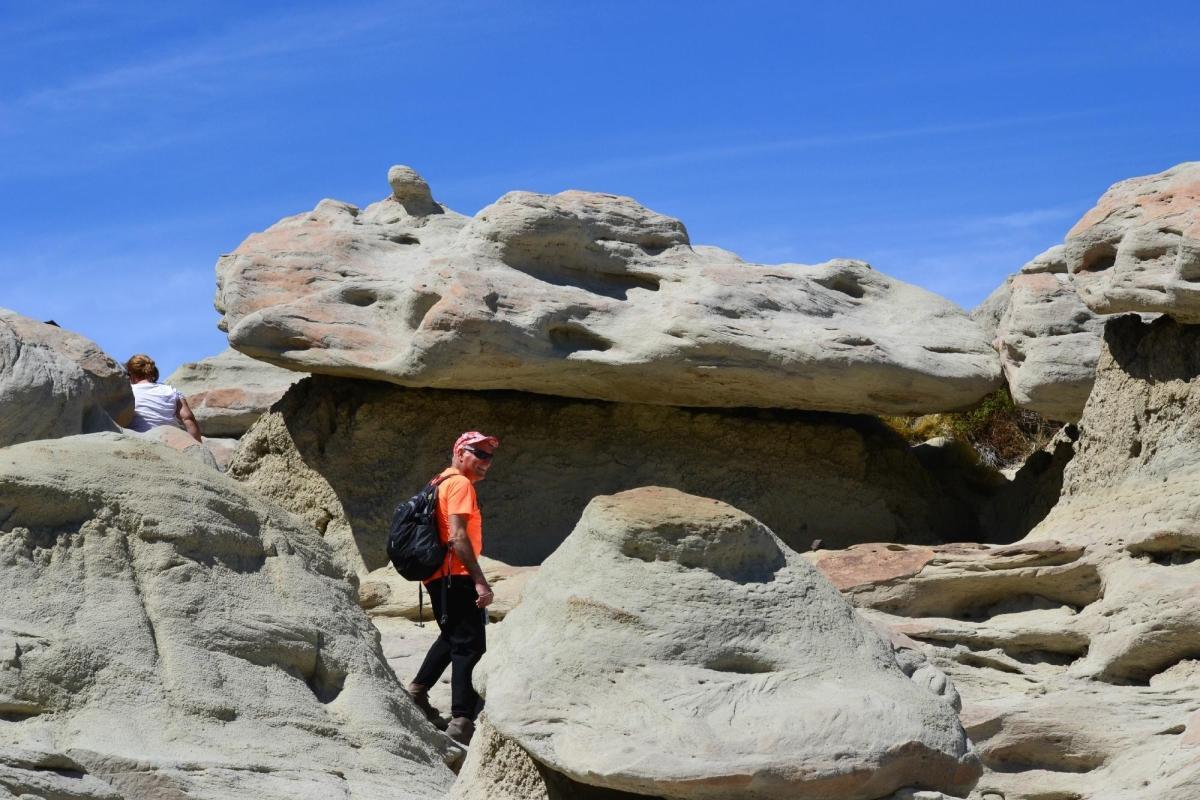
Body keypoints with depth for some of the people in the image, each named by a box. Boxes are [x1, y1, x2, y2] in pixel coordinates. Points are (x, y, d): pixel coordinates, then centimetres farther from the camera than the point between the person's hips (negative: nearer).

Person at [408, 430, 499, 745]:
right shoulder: (460, 484, -12)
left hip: (439, 577, 10)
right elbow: (457, 536, -22)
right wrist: (480, 581, -24)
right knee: (470, 646, -10)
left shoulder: (443, 483, 18)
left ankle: (418, 689, 32)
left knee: (452, 637, 27)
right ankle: (462, 721, -15)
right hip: (457, 577, -10)